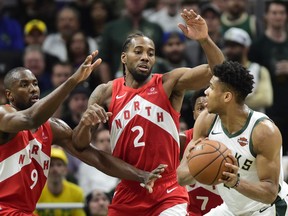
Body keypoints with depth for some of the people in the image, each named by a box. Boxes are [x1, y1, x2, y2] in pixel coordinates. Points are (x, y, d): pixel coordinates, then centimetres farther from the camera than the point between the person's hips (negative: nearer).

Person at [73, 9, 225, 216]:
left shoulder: (170, 83, -3)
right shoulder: (106, 93, 4)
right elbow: (79, 144, 2)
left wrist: (204, 39, -33)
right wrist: (86, 122, -21)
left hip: (167, 194, -3)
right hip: (127, 194, 3)